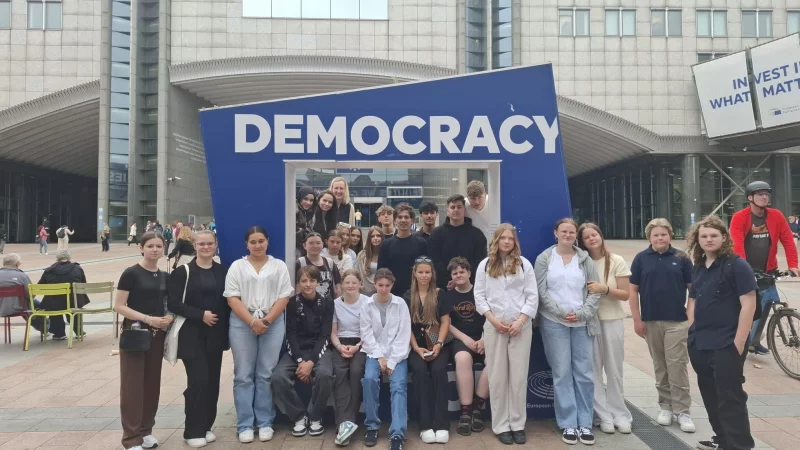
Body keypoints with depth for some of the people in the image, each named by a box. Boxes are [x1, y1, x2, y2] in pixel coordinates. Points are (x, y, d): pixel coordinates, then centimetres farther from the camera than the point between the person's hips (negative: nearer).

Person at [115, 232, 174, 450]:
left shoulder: (165, 276, 8)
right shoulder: (131, 273, -9)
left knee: (152, 383, 12)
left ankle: (146, 430, 26)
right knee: (132, 385, -2)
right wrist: (147, 318, -21)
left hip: (157, 335, 6)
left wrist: (169, 317, -4)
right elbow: (119, 306, -12)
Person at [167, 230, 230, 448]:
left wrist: (227, 331, 0)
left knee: (212, 381, 7)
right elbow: (173, 304, -9)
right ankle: (193, 431, 8)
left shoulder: (223, 271, 7)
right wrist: (200, 315, -17)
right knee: (198, 380, -7)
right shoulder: (183, 272, -3)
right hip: (191, 334, -3)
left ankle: (206, 426, 22)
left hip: (215, 334, 4)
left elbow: (229, 302, 9)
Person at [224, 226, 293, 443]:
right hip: (242, 323, 0)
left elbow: (284, 297, 1)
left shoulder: (279, 266, 8)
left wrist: (267, 320, -11)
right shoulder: (237, 266, 7)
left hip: (273, 324, 0)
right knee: (243, 375, 3)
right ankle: (244, 425, 10)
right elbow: (232, 298, -1)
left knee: (266, 374, 3)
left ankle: (265, 423, 11)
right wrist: (252, 321, -12)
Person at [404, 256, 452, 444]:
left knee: (438, 370, -29)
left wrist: (439, 344, -12)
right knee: (420, 370, -29)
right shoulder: (408, 296, 7)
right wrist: (417, 348, -9)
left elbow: (445, 322, 2)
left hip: (437, 344, 0)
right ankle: (426, 425, -25)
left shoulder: (440, 294, 7)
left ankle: (441, 424, -24)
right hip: (416, 345, 0)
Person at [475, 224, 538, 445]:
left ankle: (518, 424, 13)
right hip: (494, 327, 0)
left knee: (519, 377, 3)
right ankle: (501, 425, 12)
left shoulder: (524, 264, 6)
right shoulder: (485, 265, 7)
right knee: (497, 377, 4)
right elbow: (479, 296, 3)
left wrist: (520, 321, -9)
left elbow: (532, 296, 2)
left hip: (521, 326, 0)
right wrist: (493, 319, -8)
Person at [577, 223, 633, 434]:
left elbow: (626, 294, -4)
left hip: (612, 321, -1)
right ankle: (604, 415, 12)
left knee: (614, 370, 6)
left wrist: (605, 289, -19)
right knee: (594, 370, 2)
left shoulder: (616, 261, -2)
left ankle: (620, 414, 19)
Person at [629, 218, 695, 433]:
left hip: (678, 321, -2)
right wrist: (637, 319, -2)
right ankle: (666, 406, 22)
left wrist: (693, 316, -3)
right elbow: (633, 290, 2)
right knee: (660, 366, 11)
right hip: (651, 321, 2)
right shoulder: (641, 259, 0)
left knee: (677, 365, -2)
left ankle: (682, 411, 6)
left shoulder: (681, 258, -2)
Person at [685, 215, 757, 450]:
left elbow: (748, 304, -15)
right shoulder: (698, 268, 11)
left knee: (730, 398, -1)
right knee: (710, 395, 17)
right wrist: (693, 332, 10)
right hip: (700, 344, 7)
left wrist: (739, 341, -17)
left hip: (727, 345, -7)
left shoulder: (737, 265, -10)